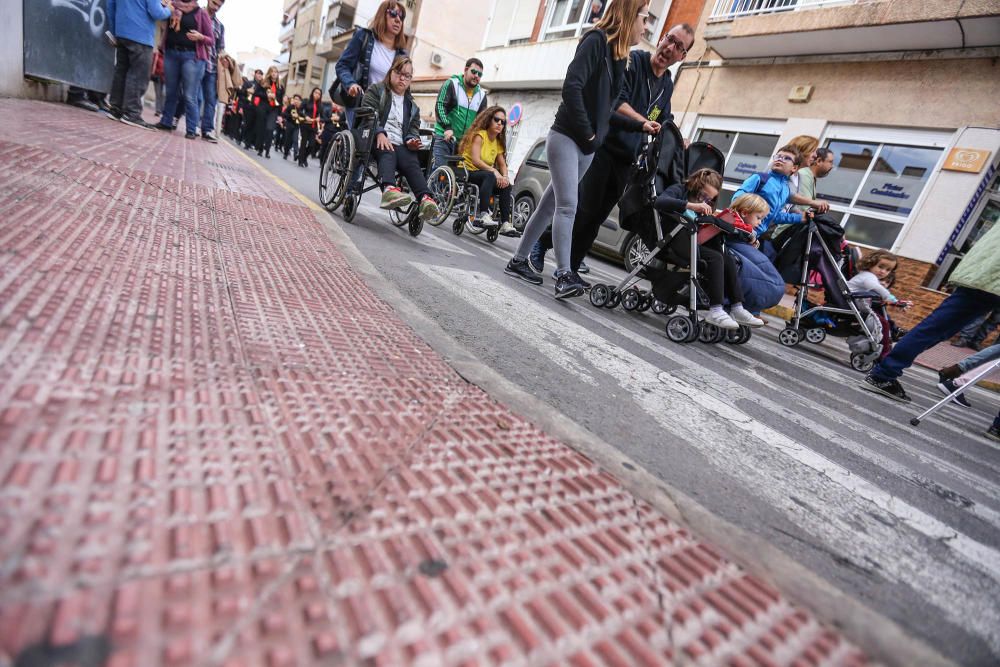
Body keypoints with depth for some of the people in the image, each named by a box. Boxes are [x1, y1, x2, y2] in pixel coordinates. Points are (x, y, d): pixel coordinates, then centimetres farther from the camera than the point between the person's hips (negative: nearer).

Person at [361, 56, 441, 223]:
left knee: (412, 161, -30)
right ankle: (389, 189, -65)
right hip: (377, 140, -2)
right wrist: (380, 133, -20)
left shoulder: (412, 105, 29)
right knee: (387, 154, -37)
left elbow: (414, 129, 22)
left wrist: (412, 140, -4)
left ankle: (425, 199, -54)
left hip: (400, 145, 3)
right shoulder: (375, 90, 16)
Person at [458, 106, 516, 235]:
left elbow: (502, 164, 9)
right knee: (489, 176, -35)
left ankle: (505, 224, -23)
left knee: (506, 186, -15)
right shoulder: (480, 135, -7)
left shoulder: (498, 142, 15)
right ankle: (483, 216, -48)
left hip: (482, 174, 7)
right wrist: (493, 171, -30)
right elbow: (475, 160, -20)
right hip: (466, 171, -7)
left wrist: (505, 176, -13)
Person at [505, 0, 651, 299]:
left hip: (586, 146, 8)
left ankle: (518, 261, 17)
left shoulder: (617, 53, 18)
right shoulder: (596, 39, -6)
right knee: (567, 206, -18)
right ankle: (564, 275, -20)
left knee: (550, 205, 8)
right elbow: (572, 87, -17)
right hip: (566, 137, -8)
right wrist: (588, 132, -13)